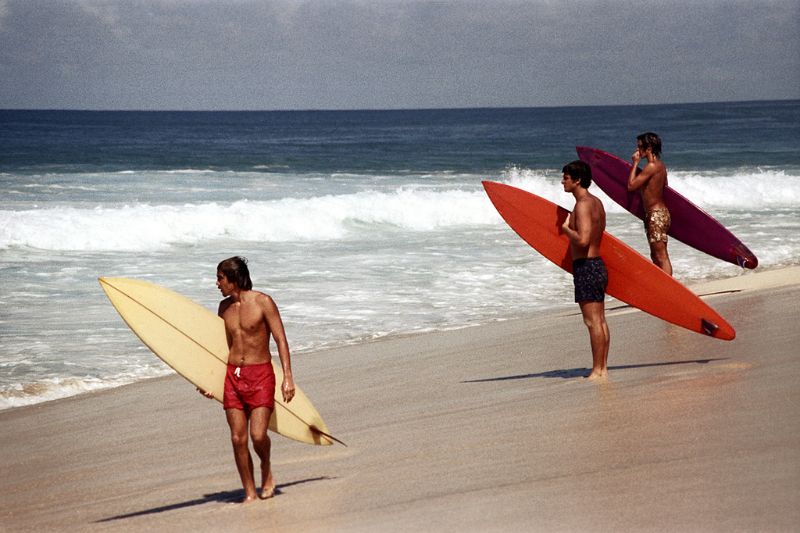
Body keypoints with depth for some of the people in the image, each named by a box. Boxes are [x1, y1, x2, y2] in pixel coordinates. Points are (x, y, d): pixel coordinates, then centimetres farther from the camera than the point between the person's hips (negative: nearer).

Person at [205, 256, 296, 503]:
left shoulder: (262, 302, -7)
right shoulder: (224, 306, 10)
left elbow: (281, 340, -7)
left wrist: (288, 377, -14)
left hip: (260, 375, -5)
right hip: (232, 375, 5)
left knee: (258, 435, -14)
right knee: (238, 439, -1)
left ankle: (267, 469, 17)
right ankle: (250, 493, 9)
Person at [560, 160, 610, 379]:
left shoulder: (583, 205, -17)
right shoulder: (596, 202, 13)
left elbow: (583, 240, -26)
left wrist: (565, 228, -10)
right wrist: (570, 226, 21)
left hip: (586, 267, -10)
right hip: (598, 264, 10)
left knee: (592, 321, -6)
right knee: (600, 321, 12)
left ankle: (597, 371, -3)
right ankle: (603, 368, 15)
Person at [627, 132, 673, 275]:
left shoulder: (651, 166, -18)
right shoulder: (660, 165, 12)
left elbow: (631, 185, -16)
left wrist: (635, 164, -8)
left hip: (656, 215, -10)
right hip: (660, 212, 10)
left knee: (661, 257, -10)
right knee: (656, 256, 15)